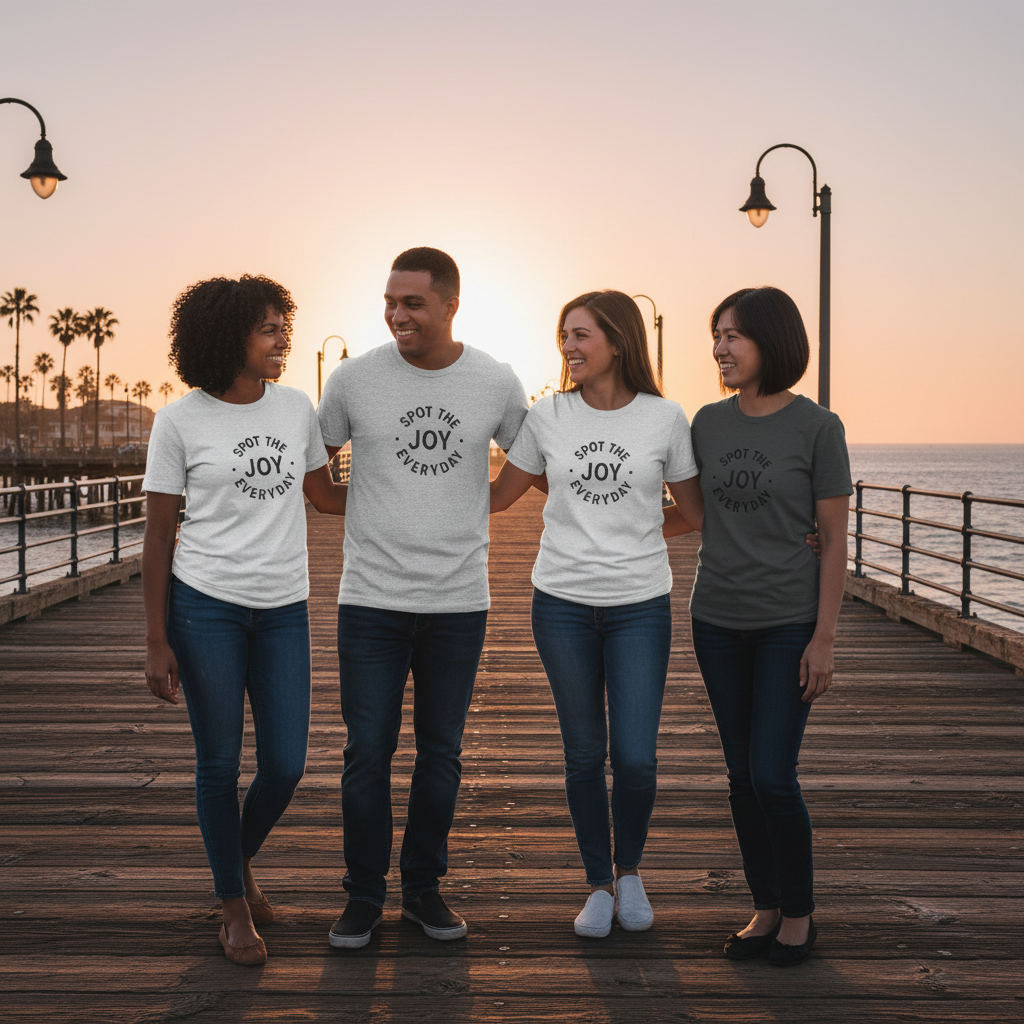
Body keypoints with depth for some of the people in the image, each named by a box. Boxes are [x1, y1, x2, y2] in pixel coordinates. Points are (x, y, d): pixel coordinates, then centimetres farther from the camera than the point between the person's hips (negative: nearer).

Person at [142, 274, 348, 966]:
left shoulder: (297, 408, 5)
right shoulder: (180, 422, -5)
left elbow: (326, 495, 20)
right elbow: (159, 534, -2)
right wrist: (156, 642, -5)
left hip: (284, 610, 3)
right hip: (205, 605, -3)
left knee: (285, 766, 3)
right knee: (220, 764, 5)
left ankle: (242, 859, 35)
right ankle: (234, 904, 25)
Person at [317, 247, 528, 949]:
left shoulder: (498, 383, 0)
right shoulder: (354, 379, -3)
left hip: (459, 601, 1)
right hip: (371, 600, -1)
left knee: (442, 754, 11)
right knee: (368, 752, 1)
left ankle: (424, 888, 27)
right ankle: (364, 895, 18)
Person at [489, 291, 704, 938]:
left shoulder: (665, 419, -1)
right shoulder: (548, 417, 2)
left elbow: (698, 507, 8)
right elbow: (499, 495, 12)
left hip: (641, 606, -1)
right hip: (563, 604, 1)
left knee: (636, 759, -6)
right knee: (585, 754, 7)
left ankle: (630, 870, 23)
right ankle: (600, 885, 25)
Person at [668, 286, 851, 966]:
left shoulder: (817, 427, -8)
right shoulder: (709, 423, 5)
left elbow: (834, 540, -7)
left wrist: (824, 640, -10)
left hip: (789, 625, -4)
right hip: (719, 622, 4)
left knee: (773, 776, -8)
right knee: (743, 776, 9)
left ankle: (800, 911, 14)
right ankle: (766, 908, 23)